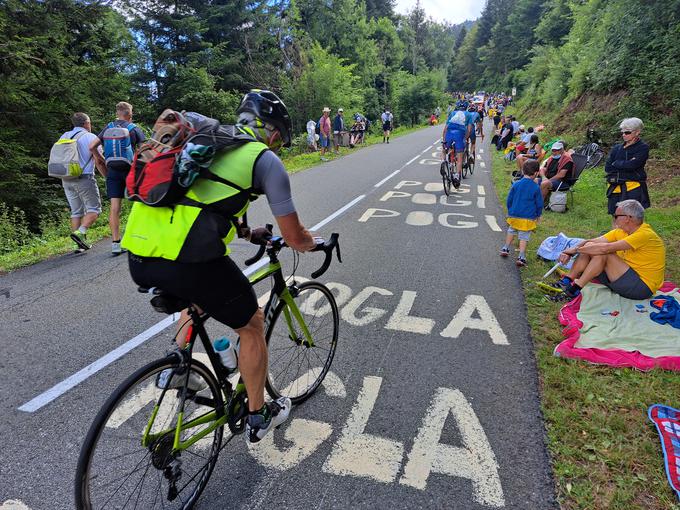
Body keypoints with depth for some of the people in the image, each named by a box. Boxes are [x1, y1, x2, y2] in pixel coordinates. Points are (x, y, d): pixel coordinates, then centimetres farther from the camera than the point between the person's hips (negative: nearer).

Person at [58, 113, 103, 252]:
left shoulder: (64, 137, 15)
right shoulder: (90, 137, -2)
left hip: (66, 180, 6)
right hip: (84, 178, -6)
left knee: (76, 211, 11)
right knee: (94, 209, 2)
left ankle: (80, 244, 10)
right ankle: (80, 232, -20)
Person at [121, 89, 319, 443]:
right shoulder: (266, 160, 5)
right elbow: (294, 237, 5)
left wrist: (251, 234, 47)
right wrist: (314, 243, 28)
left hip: (138, 256, 8)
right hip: (187, 263, -7)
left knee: (200, 290, 39)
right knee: (252, 325, 18)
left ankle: (176, 369, 35)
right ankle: (258, 417, 33)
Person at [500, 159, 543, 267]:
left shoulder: (516, 184, -5)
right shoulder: (536, 188, -9)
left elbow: (509, 200, 2)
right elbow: (539, 204, -2)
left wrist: (510, 211, 18)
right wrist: (538, 215, 15)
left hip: (514, 215, 2)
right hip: (528, 218, -2)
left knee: (511, 231, 25)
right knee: (524, 237, 5)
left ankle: (506, 248, 28)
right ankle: (521, 257, 1)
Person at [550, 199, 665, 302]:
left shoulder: (645, 235, -22)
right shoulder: (621, 231, 3)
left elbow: (606, 248, -31)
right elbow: (591, 242, -3)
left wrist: (576, 249, -22)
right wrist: (570, 252, -18)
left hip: (643, 287, -8)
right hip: (628, 276, 8)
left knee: (603, 253, -26)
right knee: (589, 247, -5)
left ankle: (575, 289, -21)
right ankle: (566, 282, -11)